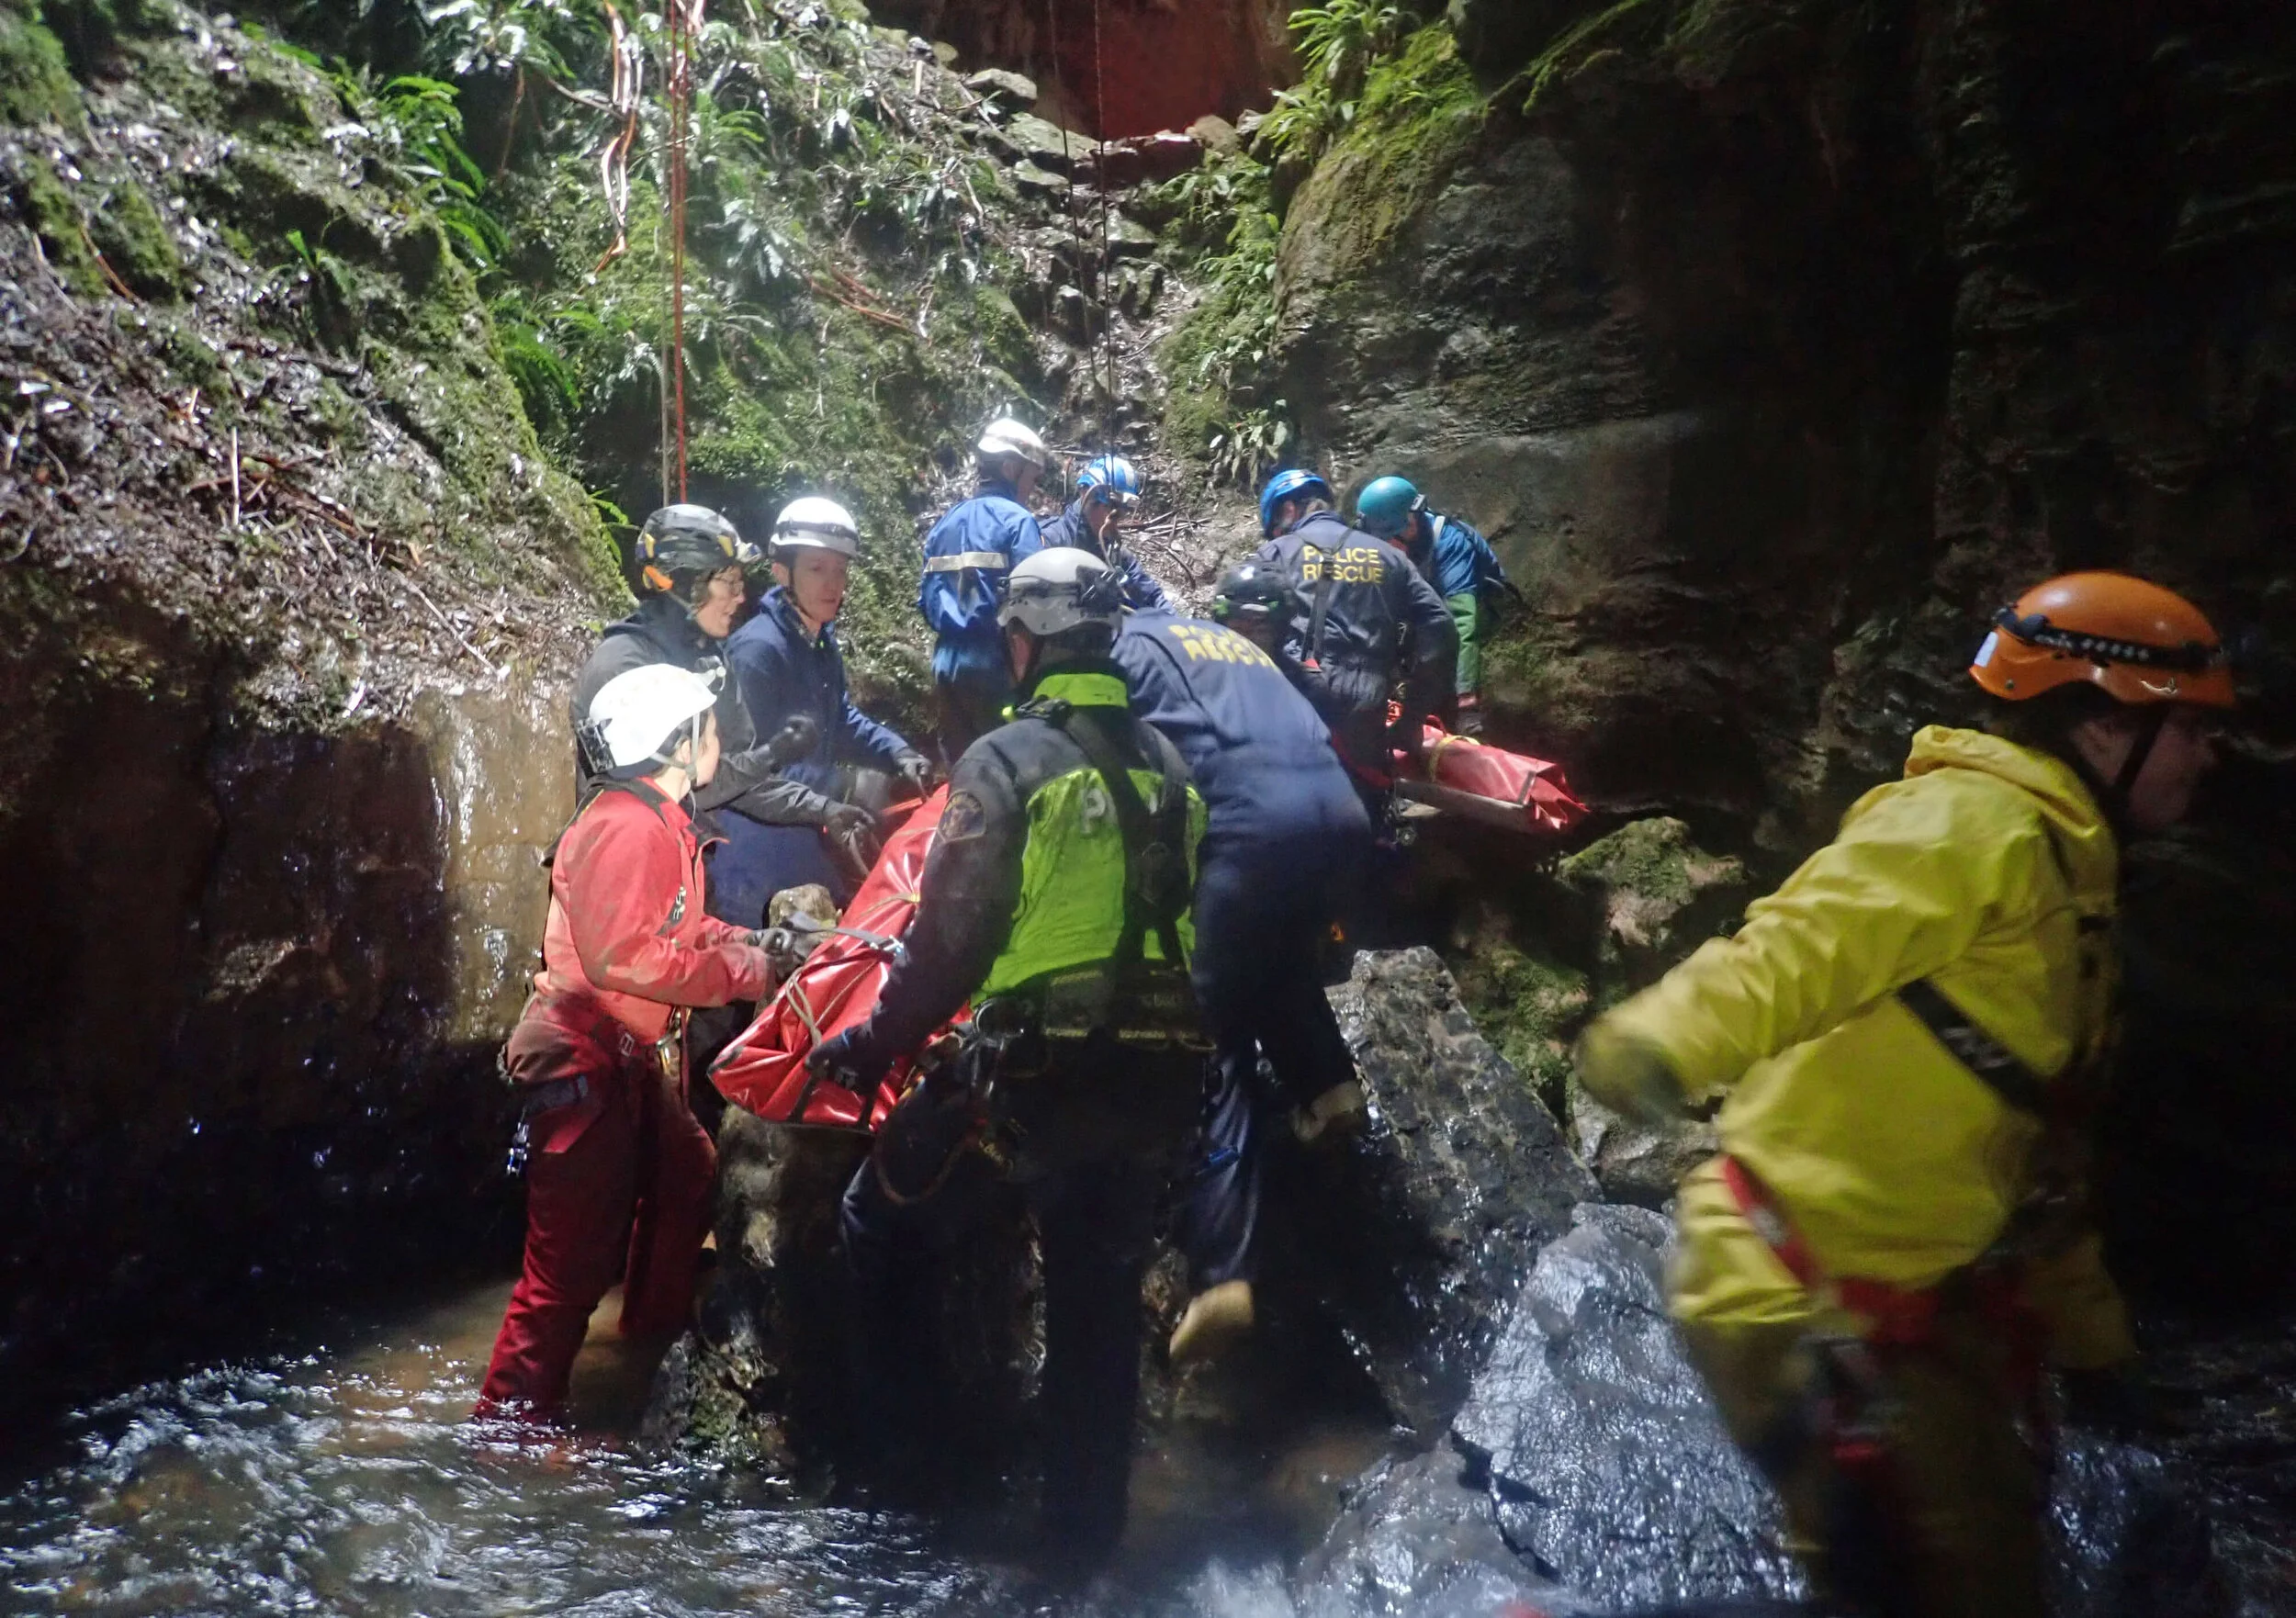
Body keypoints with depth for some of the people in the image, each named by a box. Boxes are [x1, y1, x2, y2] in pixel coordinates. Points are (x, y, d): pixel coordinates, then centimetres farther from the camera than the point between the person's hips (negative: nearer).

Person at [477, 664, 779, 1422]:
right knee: (575, 1254, -6)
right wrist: (740, 974, -20)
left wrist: (751, 942, 2)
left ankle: (658, 1333, 41)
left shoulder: (661, 824, 14)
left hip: (632, 1060, 11)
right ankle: (512, 1415, 4)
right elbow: (619, 955, -27)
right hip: (584, 1060, -11)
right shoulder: (623, 826, -20)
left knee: (687, 1178, 24)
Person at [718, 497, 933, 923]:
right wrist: (822, 808, -30)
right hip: (759, 850, -9)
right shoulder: (758, 648, -22)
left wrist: (898, 754, 4)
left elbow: (840, 719, 18)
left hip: (808, 838, 9)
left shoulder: (822, 640, 6)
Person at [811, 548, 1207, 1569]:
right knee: (1101, 1305, 16)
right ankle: (1086, 1536, 24)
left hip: (1037, 1071, -5)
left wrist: (874, 1045, -1)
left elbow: (950, 934, -12)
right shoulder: (1166, 763, 10)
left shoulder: (1006, 758, -7)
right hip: (1160, 1081, 6)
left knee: (881, 1220, 16)